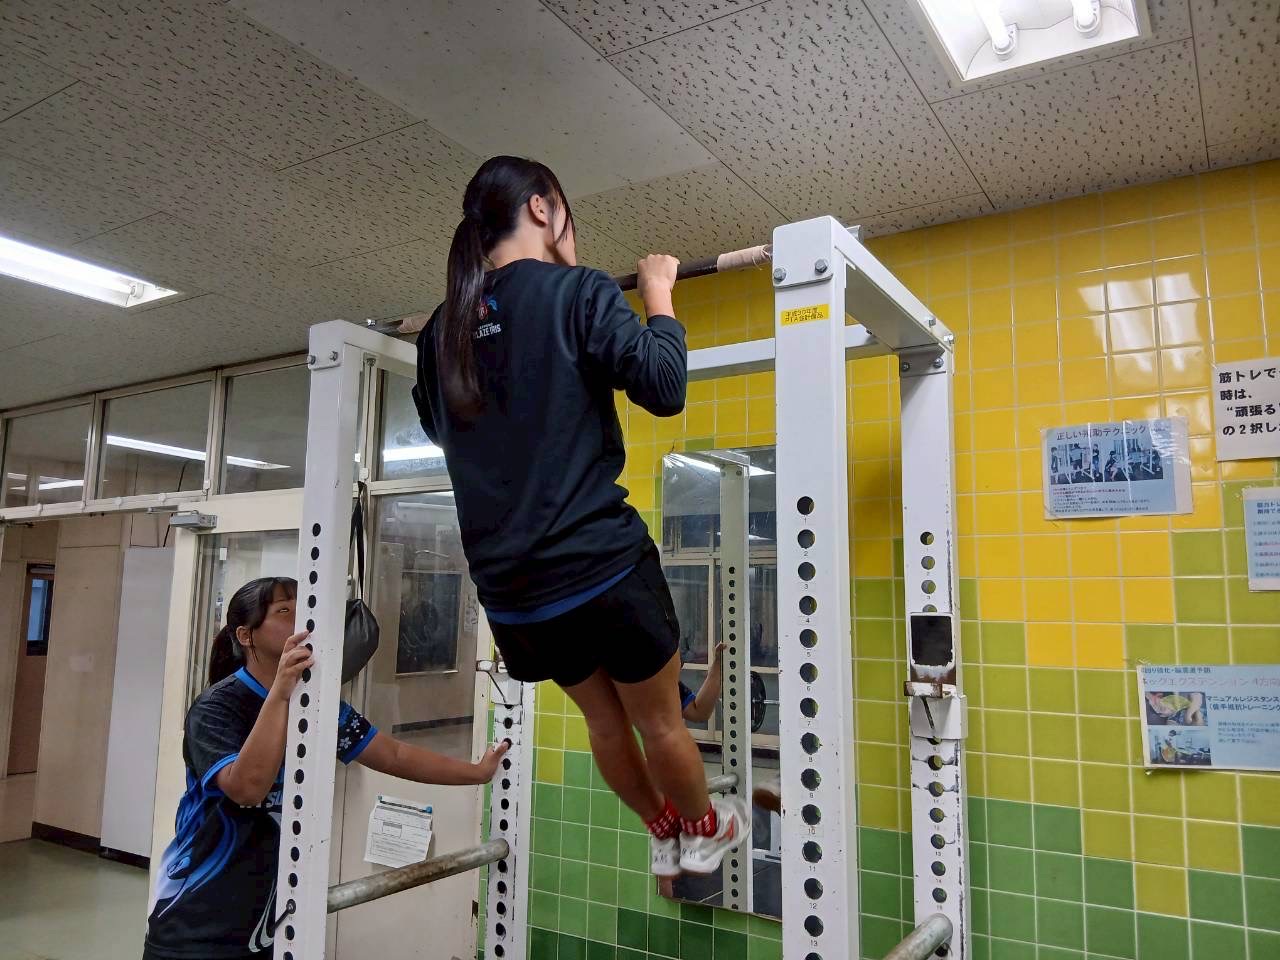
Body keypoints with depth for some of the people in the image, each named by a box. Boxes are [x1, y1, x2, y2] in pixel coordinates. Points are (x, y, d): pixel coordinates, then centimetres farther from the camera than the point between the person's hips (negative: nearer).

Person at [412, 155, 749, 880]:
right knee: (659, 719, 18)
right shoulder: (576, 293, -10)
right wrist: (658, 294, -2)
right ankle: (703, 832, 42)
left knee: (603, 716, 26)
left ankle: (662, 833, 45)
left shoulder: (444, 327, 8)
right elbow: (664, 386, -16)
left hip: (509, 585, 6)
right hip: (598, 563, -6)